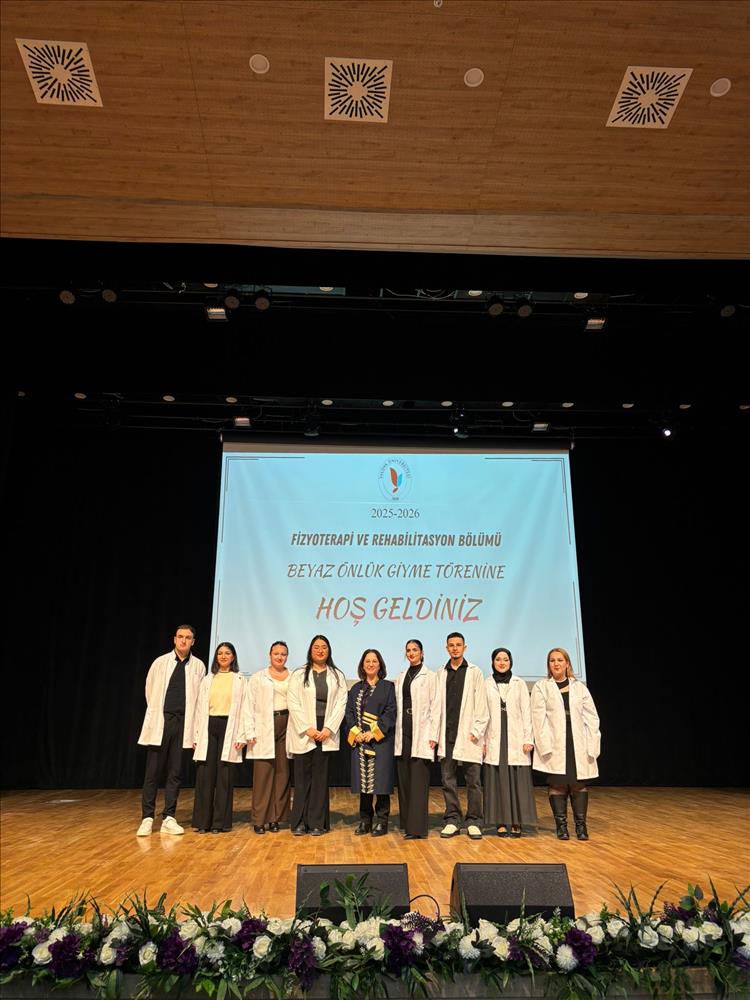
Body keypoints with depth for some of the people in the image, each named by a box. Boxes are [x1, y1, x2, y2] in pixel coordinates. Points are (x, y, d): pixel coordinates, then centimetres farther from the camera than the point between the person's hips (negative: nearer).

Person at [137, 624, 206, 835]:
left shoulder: (198, 666, 3)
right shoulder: (160, 662, 2)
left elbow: (200, 698, 6)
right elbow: (150, 692, 9)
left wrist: (196, 728, 3)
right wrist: (156, 714, 11)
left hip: (183, 723, 1)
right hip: (161, 721, -1)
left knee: (175, 773, 6)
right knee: (153, 772, 2)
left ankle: (169, 818, 13)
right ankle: (147, 818, 10)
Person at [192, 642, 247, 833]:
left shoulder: (240, 681, 5)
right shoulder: (207, 680, 12)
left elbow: (243, 709, 0)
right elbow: (200, 709, 10)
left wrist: (240, 736, -8)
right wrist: (196, 736, 5)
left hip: (229, 728, -2)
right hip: (209, 728, 2)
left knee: (224, 775, 0)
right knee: (205, 774, 0)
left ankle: (220, 821, 7)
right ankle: (203, 821, 8)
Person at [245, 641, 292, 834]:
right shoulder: (258, 678, 8)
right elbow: (250, 705, 4)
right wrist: (250, 732, -5)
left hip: (286, 725, 2)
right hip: (264, 727, -1)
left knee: (282, 772, 4)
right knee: (263, 773, -3)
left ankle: (276, 818, 13)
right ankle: (259, 819, 4)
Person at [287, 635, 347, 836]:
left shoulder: (337, 676, 9)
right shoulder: (299, 674, 4)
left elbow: (341, 704, 2)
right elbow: (293, 703, -2)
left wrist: (329, 729, -8)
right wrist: (307, 728, -10)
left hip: (326, 734, 1)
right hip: (303, 732, -1)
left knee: (320, 778, 3)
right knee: (302, 777, 2)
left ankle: (317, 823, 9)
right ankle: (299, 823, 8)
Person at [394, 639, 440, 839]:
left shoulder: (429, 676, -2)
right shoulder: (401, 677, 14)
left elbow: (435, 706, -6)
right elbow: (397, 706, 14)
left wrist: (433, 735, -11)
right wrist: (397, 730, 7)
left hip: (421, 732, -5)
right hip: (403, 732, 5)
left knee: (418, 779, -6)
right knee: (404, 778, 8)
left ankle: (417, 827, -4)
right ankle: (406, 822, 18)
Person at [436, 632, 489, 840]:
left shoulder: (474, 672, 2)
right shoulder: (441, 674, 10)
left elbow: (481, 705, -1)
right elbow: (437, 705, 8)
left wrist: (477, 731, -8)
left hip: (468, 735, -2)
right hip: (447, 735, 3)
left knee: (473, 780, 2)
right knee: (448, 780, 7)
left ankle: (473, 822, 12)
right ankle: (452, 820, 16)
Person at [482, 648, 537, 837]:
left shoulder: (520, 684, 6)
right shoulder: (486, 684, 4)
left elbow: (526, 713, 4)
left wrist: (528, 739, -3)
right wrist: (482, 741, -1)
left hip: (516, 739, 0)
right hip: (494, 739, 0)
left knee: (517, 779, -1)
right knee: (497, 779, 0)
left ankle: (517, 823, 7)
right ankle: (501, 822, 8)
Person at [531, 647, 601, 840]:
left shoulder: (579, 687, 10)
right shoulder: (541, 687, 3)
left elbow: (591, 717, 7)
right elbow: (539, 718, -4)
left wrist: (592, 745, -2)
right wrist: (546, 745, -13)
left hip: (577, 745, 2)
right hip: (554, 745, -2)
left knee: (579, 784, 1)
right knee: (557, 784, 1)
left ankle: (581, 825, 12)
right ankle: (561, 826, 11)